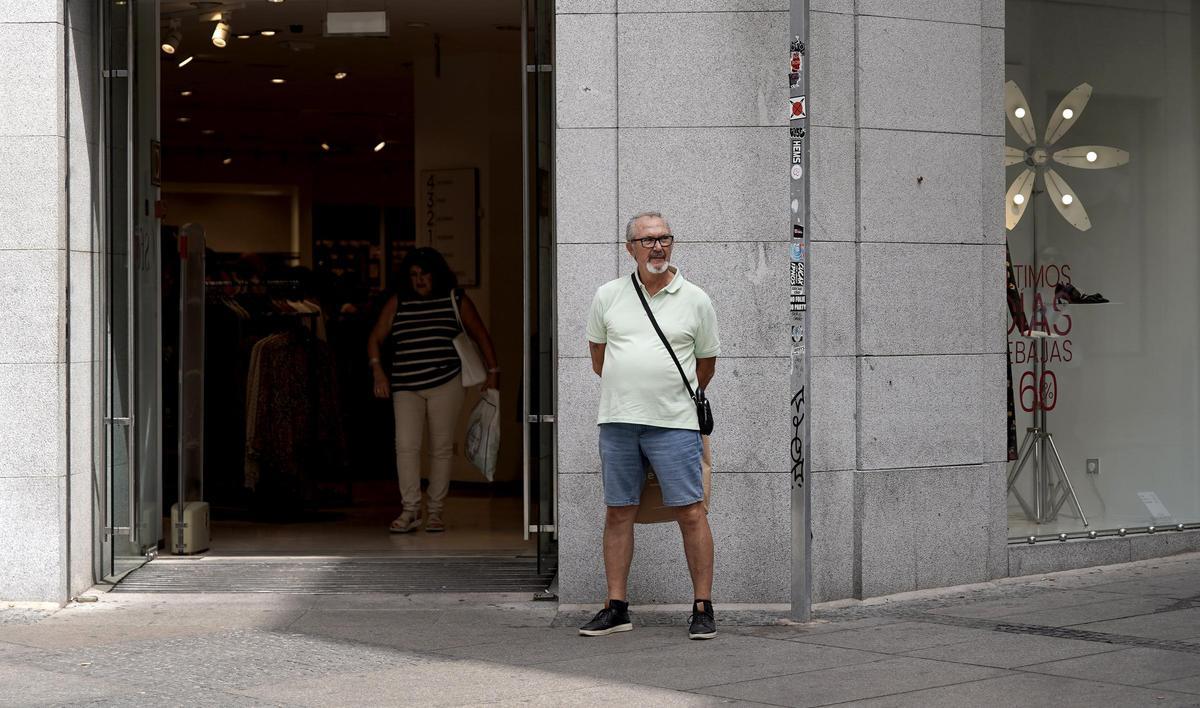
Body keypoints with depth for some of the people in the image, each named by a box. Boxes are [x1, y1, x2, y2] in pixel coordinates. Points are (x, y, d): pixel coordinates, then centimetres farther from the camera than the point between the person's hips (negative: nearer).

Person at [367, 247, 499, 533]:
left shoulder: (456, 300, 6)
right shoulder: (397, 302, 9)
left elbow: (481, 336, 13)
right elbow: (375, 340, 12)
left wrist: (493, 371, 6)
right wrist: (378, 373, -2)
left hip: (445, 384, 0)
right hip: (406, 387, 1)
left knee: (442, 448, 2)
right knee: (406, 445, -13)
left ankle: (435, 512, 10)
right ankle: (410, 510, -10)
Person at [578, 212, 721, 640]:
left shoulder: (695, 300, 3)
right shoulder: (609, 296, 7)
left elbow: (706, 363, 13)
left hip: (673, 425, -2)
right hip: (617, 421, 2)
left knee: (690, 512, -5)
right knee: (618, 512, 6)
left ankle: (702, 609, 2)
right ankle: (616, 608, 13)